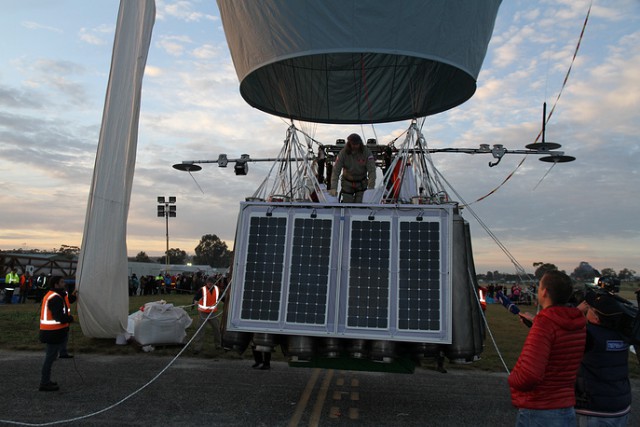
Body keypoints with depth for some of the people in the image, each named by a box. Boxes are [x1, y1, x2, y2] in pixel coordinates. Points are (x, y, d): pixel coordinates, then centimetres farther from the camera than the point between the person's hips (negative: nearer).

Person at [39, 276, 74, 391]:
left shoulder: (50, 295, 14)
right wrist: (70, 318, -9)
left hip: (50, 331, 11)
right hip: (54, 333, -11)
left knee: (50, 356, 20)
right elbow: (59, 317, -24)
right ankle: (45, 383, 4)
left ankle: (46, 381, 31)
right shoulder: (56, 298, -20)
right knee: (51, 357, -3)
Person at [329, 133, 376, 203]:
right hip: (347, 184, 0)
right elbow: (336, 171, -19)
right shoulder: (343, 153, -15)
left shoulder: (366, 152, -16)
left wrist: (371, 188, -30)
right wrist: (333, 188, -30)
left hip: (361, 183, 0)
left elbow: (371, 171, -19)